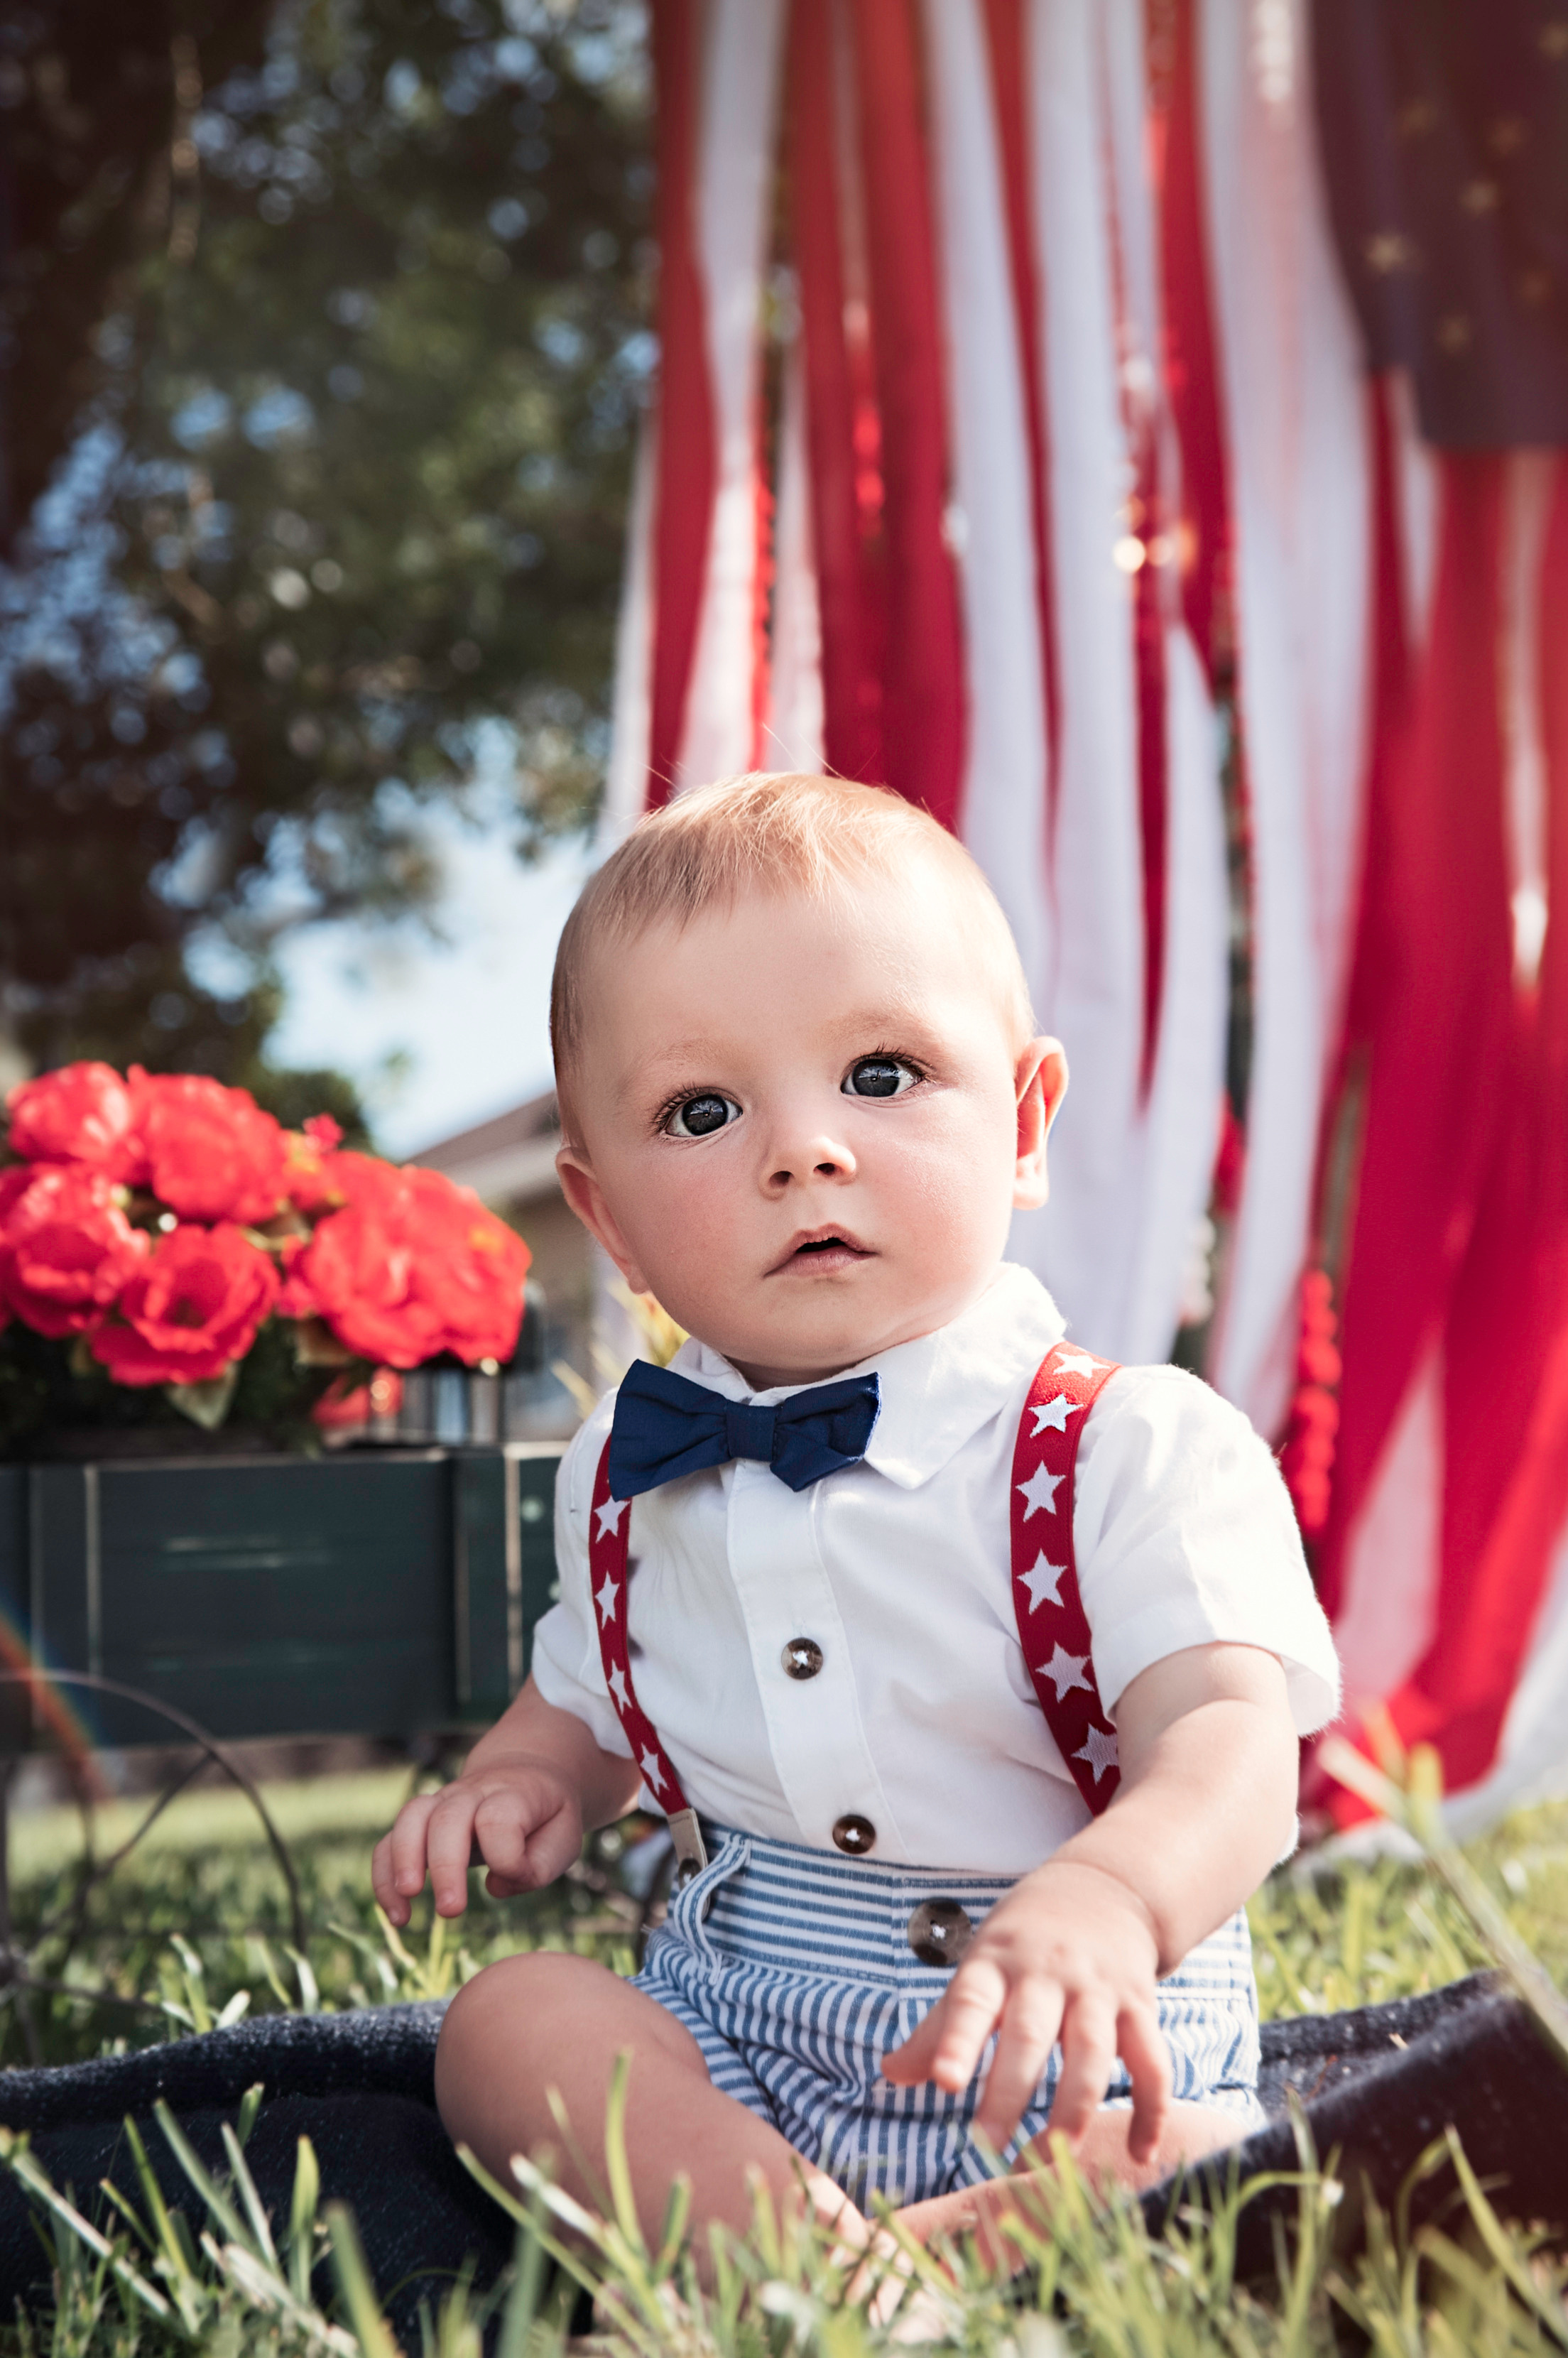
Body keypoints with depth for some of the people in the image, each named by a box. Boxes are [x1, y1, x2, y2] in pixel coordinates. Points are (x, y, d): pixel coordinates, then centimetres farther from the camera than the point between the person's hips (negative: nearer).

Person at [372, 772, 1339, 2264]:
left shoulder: (1139, 1454, -12)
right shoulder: (624, 1482, 6)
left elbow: (1229, 1744, -27)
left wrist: (1104, 1899, -50)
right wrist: (524, 1782, 0)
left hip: (1064, 2083, -4)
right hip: (723, 2053, 5)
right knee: (510, 2015, -21)